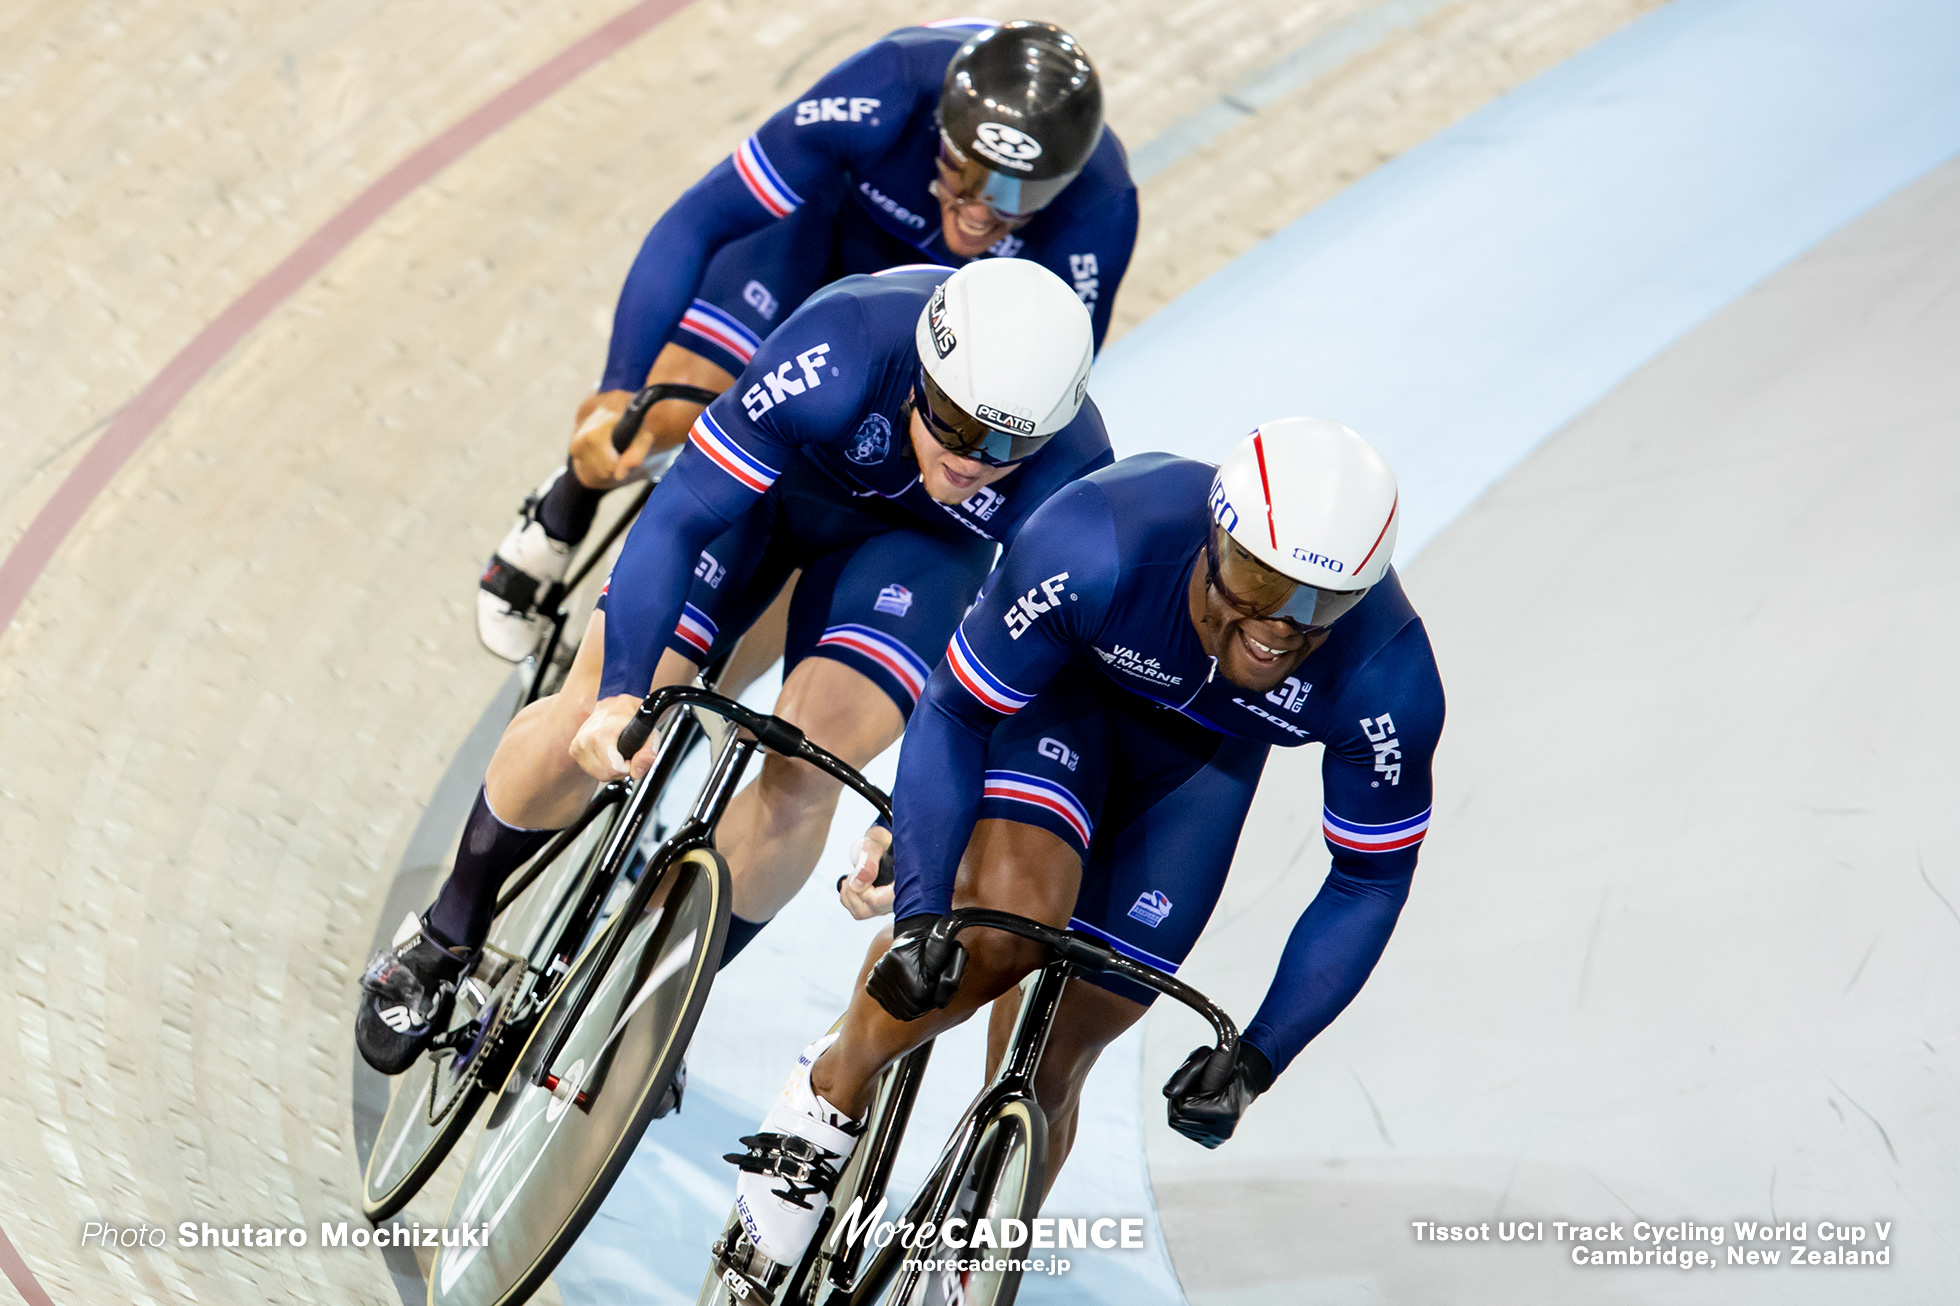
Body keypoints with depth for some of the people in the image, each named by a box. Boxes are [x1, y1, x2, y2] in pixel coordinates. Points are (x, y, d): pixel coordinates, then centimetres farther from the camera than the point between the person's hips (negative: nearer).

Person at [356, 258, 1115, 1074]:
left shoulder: (1068, 480, -35)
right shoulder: (842, 351, -41)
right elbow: (677, 516, -39)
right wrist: (622, 696, -50)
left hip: (915, 540, 1)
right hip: (773, 472, 0)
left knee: (807, 767, -20)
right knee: (594, 714, -11)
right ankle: (445, 941, 15)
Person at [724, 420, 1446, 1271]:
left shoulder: (1388, 682, -33)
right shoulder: (1097, 547, -39)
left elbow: (1370, 880, -17)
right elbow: (952, 718, -25)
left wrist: (1257, 1057, -21)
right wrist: (920, 914, -35)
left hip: (1201, 754, 2)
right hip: (1068, 684, -2)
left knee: (1047, 1069, -3)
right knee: (1008, 920, -31)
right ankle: (831, 1095, -3)